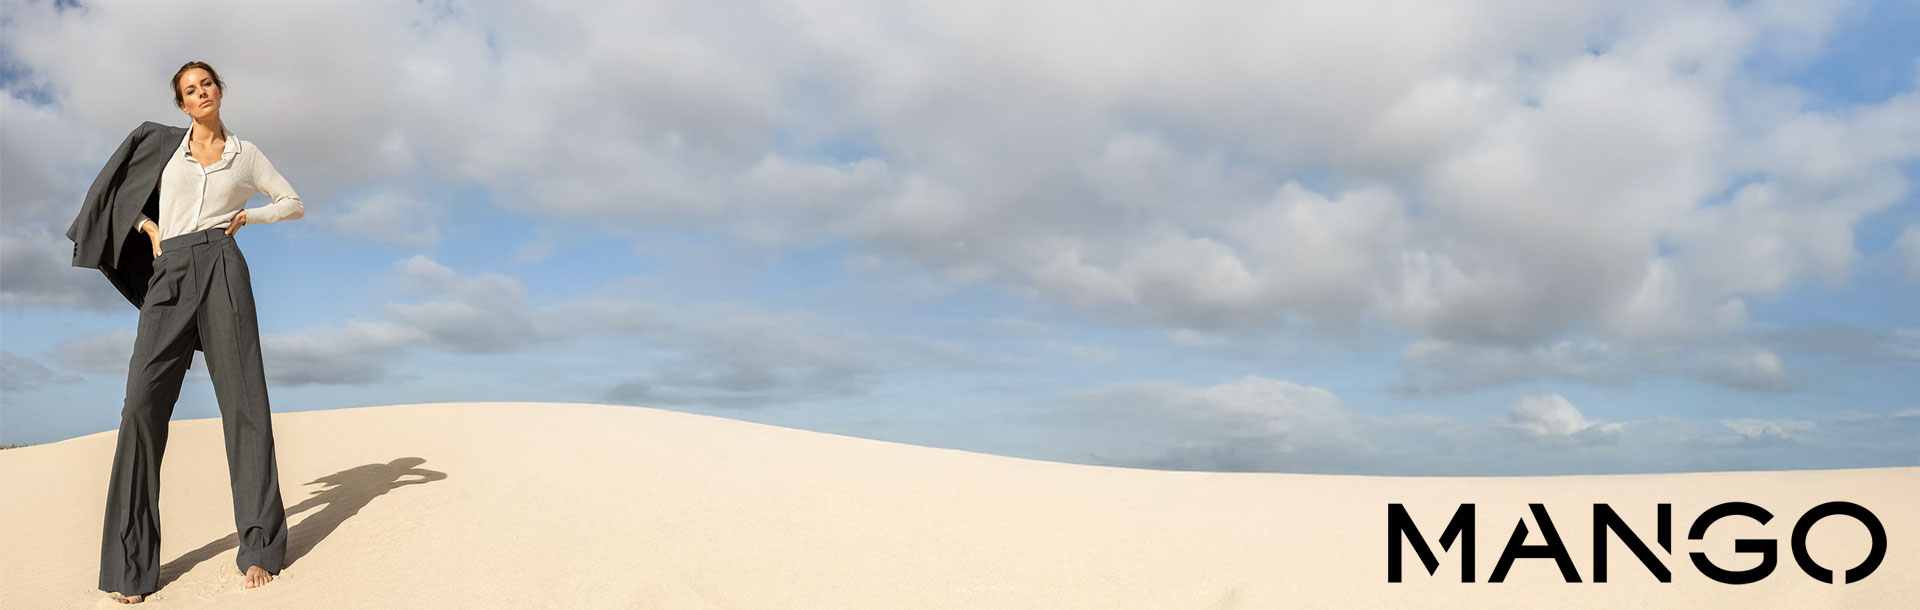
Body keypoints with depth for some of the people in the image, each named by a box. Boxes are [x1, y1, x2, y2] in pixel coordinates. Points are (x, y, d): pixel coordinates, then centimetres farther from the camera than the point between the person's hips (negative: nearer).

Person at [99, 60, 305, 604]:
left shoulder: (245, 153, 16)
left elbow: (294, 204, 21)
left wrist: (246, 216, 8)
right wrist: (150, 228, 16)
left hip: (221, 268, -1)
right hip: (170, 276, 1)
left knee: (243, 402, -7)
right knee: (143, 403, -11)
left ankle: (260, 545, -1)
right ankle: (129, 565, -7)